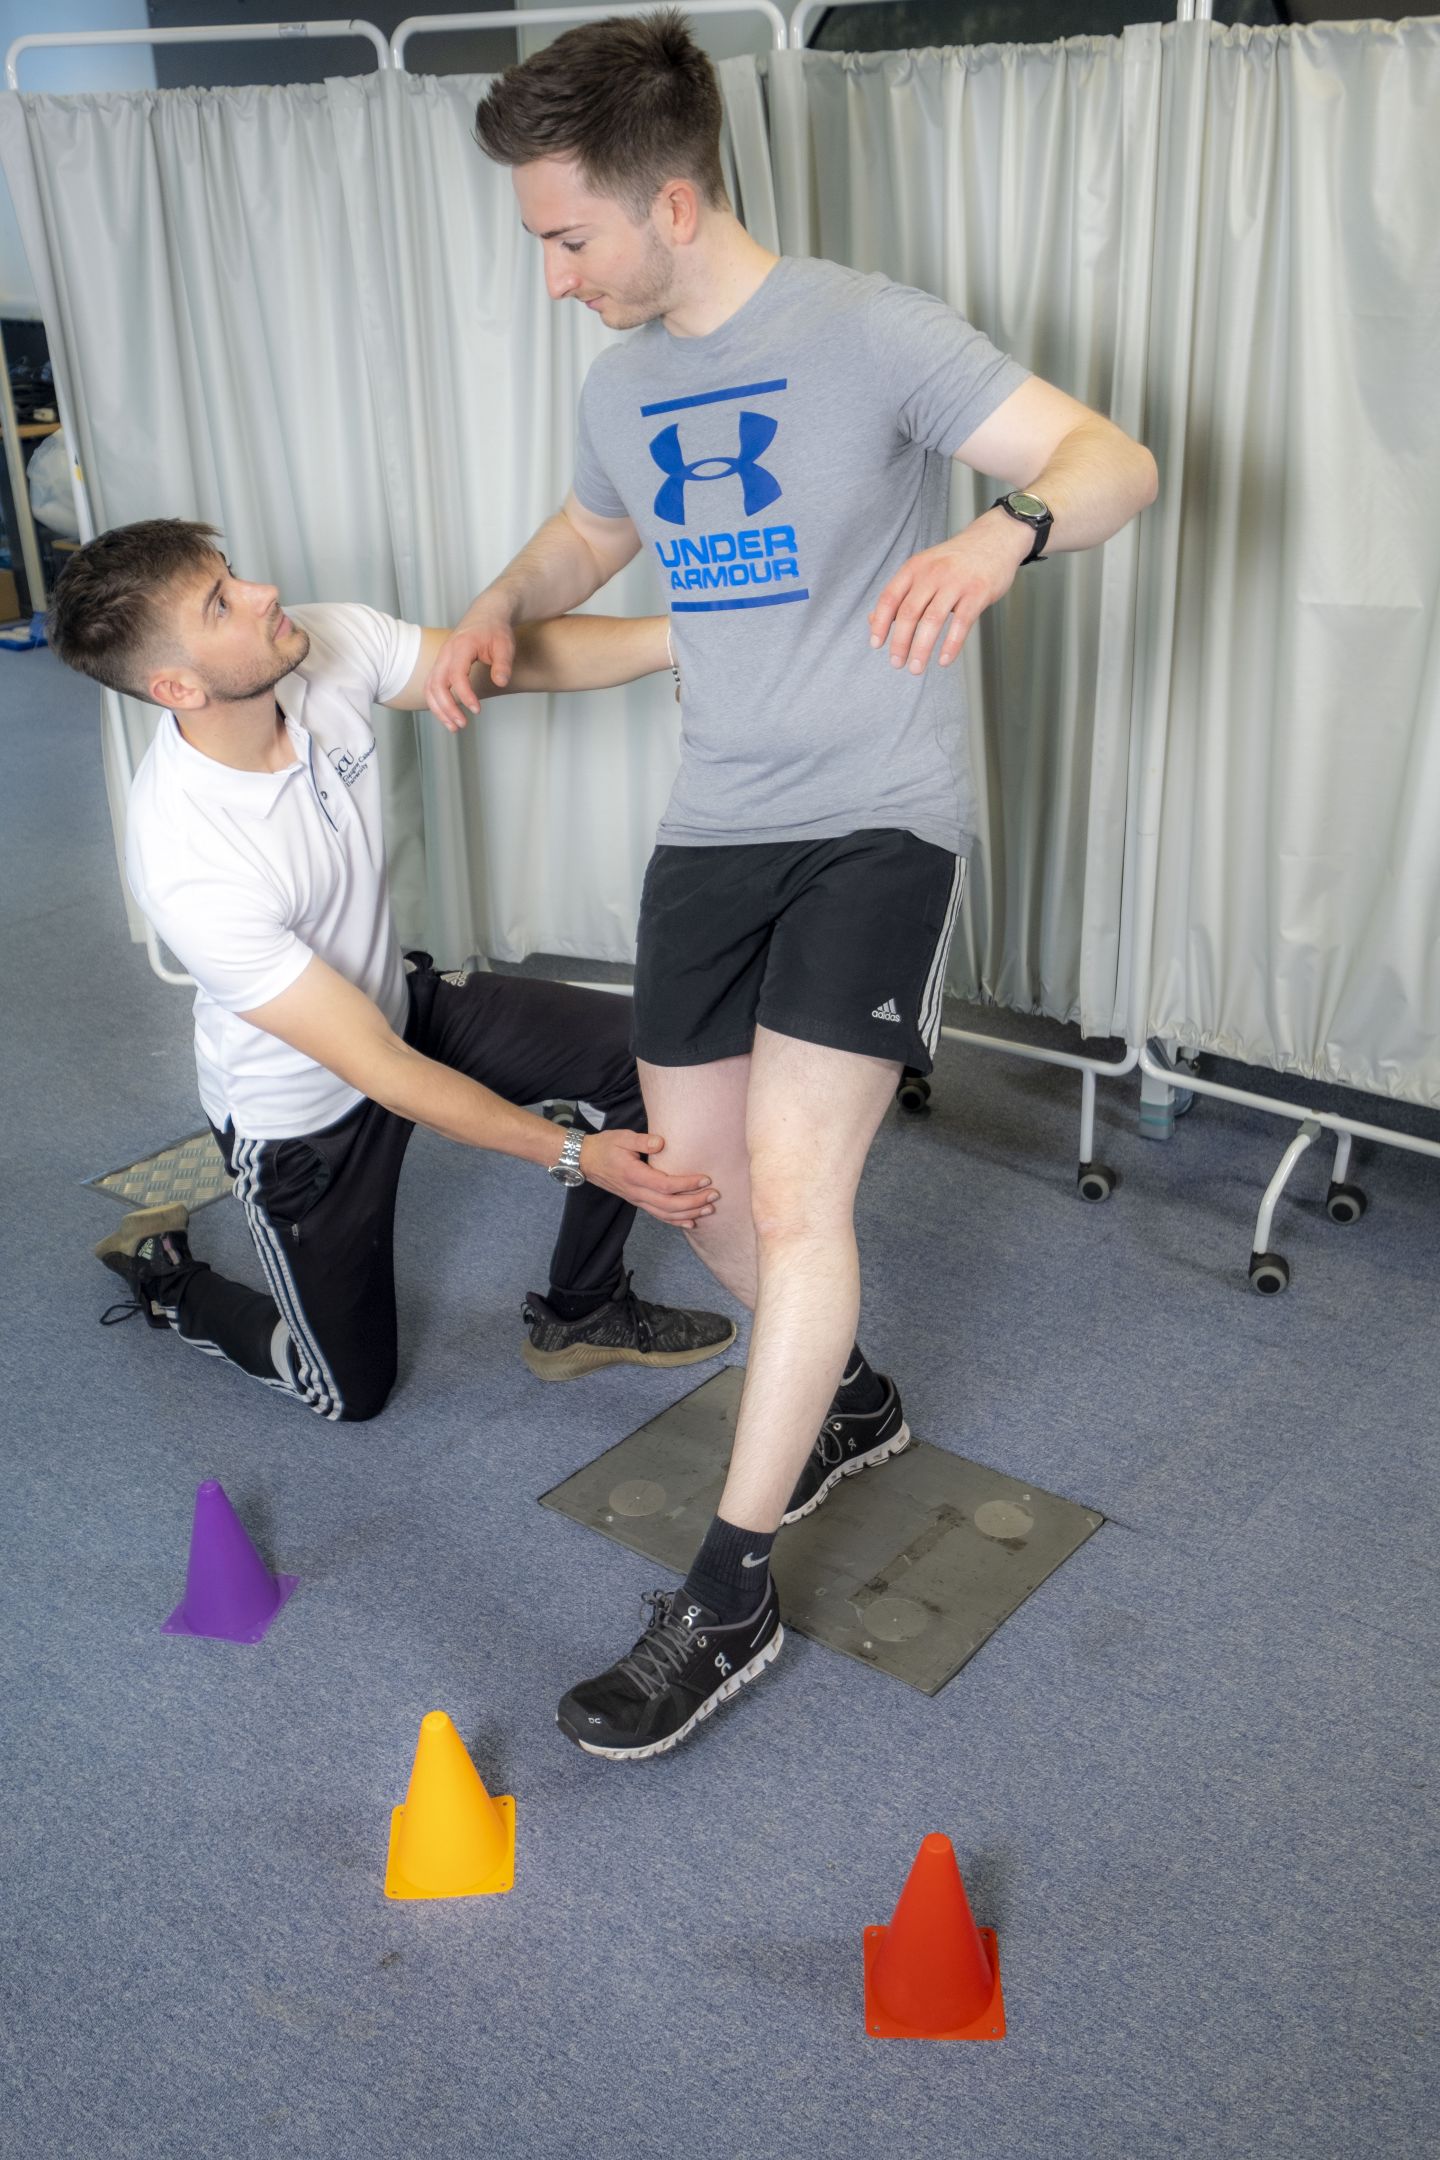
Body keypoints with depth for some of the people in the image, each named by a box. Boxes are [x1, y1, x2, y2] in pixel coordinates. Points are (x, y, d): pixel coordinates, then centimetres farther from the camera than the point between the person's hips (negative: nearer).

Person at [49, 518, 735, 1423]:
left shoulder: (327, 650, -22)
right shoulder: (188, 869, -38)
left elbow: (523, 661, -14)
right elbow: (381, 1071, -33)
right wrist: (574, 1156, -36)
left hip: (399, 1000, 6)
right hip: (302, 1112, -6)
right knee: (353, 1390, 10)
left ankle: (582, 1314, 13)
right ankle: (160, 1273, 35)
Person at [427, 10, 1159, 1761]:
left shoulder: (867, 332, -10)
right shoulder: (623, 386, 10)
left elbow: (1119, 462, -13)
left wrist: (999, 534, -35)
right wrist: (500, 608, 8)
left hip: (874, 821, -7)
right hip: (714, 826, 7)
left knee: (791, 1189, -15)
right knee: (700, 1186, 8)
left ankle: (726, 1600, -2)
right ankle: (848, 1402, 36)